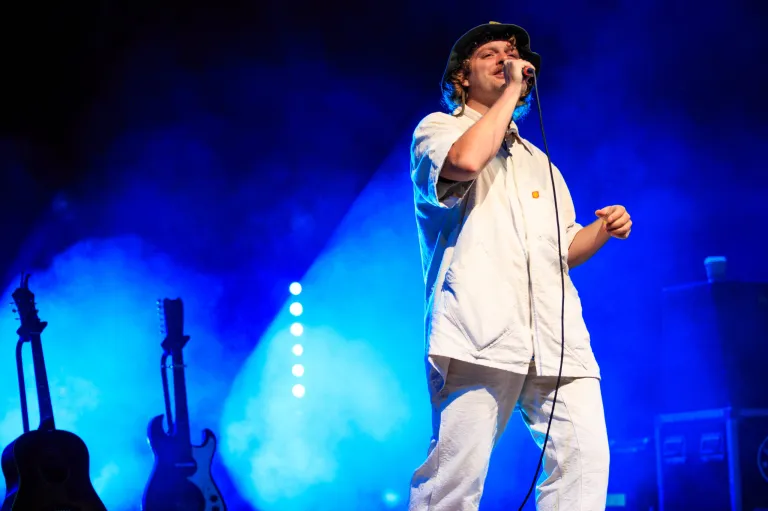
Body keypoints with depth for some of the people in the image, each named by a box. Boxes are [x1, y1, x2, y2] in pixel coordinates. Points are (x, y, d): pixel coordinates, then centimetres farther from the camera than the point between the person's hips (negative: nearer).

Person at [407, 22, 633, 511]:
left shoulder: (538, 161, 34)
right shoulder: (438, 129, 14)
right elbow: (466, 159, -11)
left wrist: (603, 230, 12)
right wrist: (511, 91, -1)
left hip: (555, 337, 6)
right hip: (481, 327, -6)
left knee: (584, 456, -12)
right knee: (458, 471, -15)